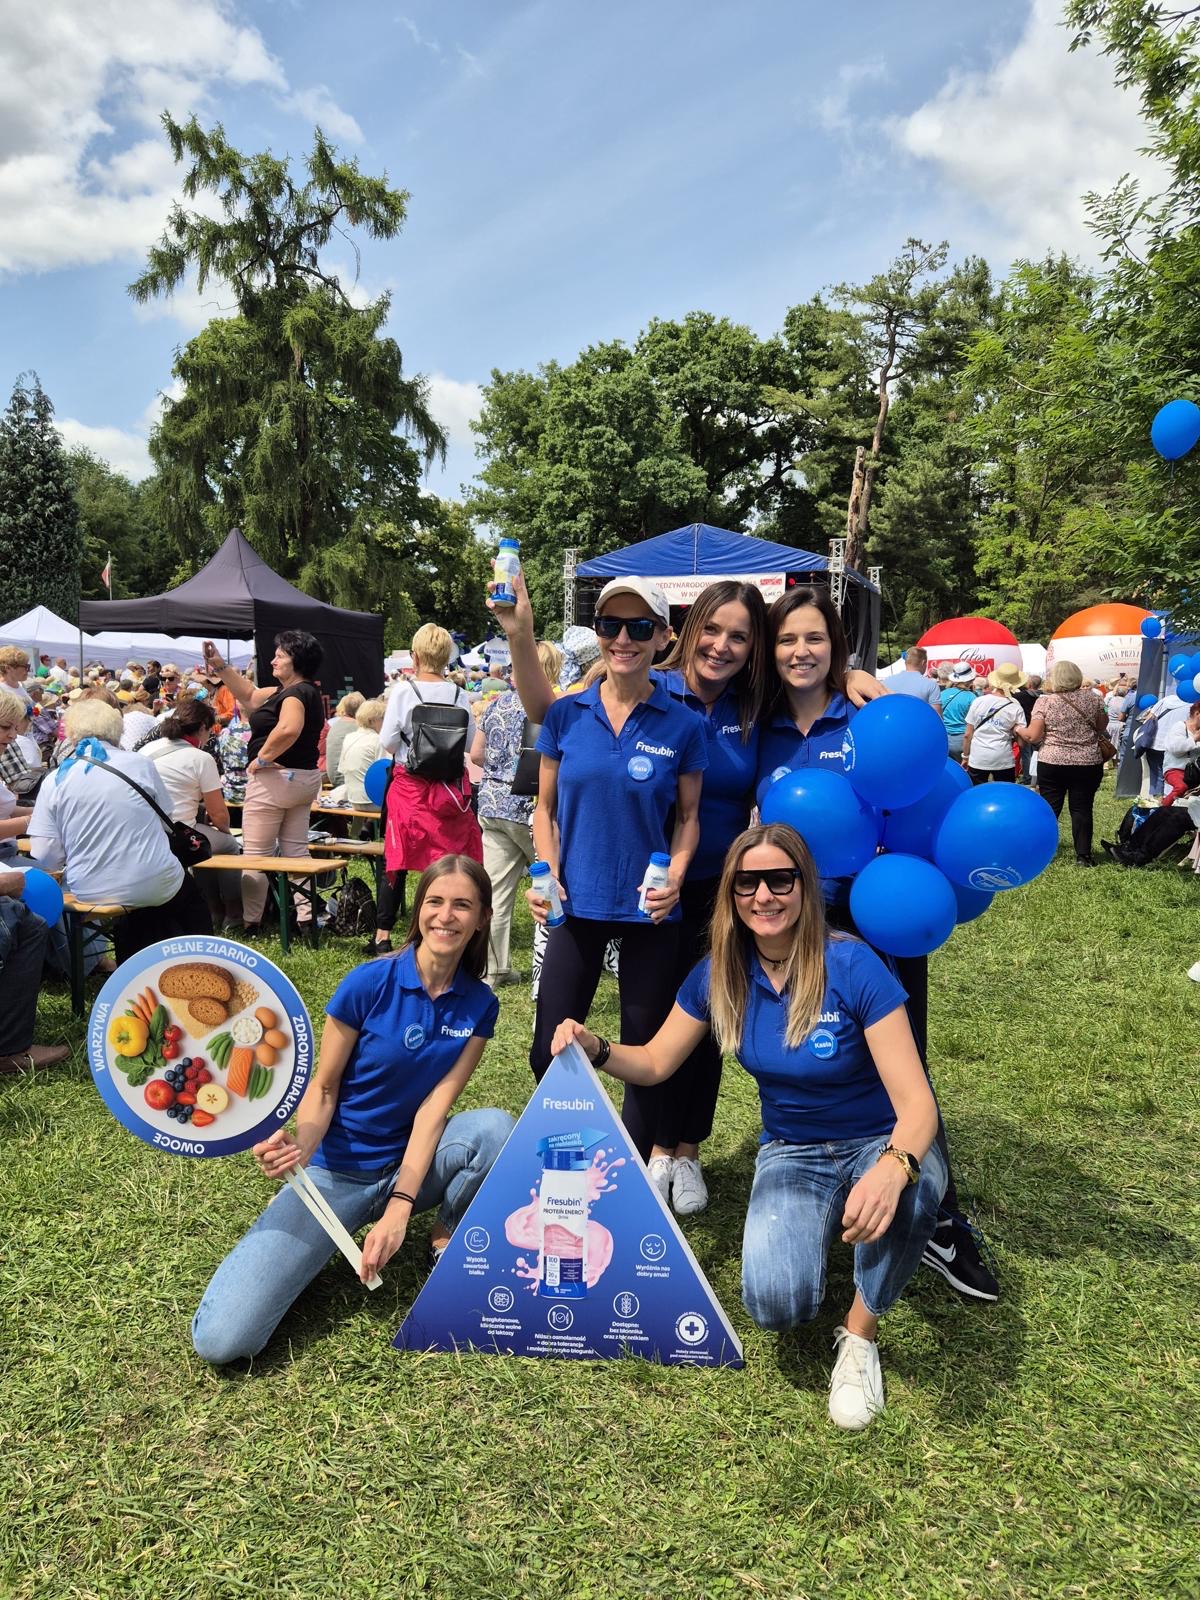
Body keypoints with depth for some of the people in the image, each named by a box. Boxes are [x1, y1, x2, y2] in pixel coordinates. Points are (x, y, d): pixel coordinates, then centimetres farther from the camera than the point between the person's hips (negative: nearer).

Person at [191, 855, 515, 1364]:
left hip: (413, 1164, 3)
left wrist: (400, 1207, -23)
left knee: (495, 1128, -30)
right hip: (336, 1171, -3)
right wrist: (301, 1145, -28)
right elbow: (323, 1088, -7)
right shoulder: (369, 984, -15)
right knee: (223, 1339, -20)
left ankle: (448, 1237, 0)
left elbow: (435, 1104, -12)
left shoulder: (479, 1004, -5)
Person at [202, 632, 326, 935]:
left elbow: (288, 730, -36)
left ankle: (250, 921, 4)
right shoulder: (305, 693, 14)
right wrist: (220, 666, 19)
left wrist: (261, 758, -24)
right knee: (296, 850, 11)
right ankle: (305, 914, 11)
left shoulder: (296, 693, -16)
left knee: (257, 853, -2)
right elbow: (250, 695, 23)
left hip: (275, 777, -10)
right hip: (304, 778, 10)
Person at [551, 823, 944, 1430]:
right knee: (774, 1302, -25)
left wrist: (893, 1169, -48)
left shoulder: (852, 967, -23)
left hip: (882, 1145, -2)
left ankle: (859, 1333, -9)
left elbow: (915, 1101, -26)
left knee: (908, 1192, -39)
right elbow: (654, 1063, 2)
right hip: (791, 1153, 2)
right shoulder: (721, 975, -10)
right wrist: (597, 1050, -19)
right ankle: (812, 1228, 12)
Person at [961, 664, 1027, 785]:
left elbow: (967, 734, 2)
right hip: (1004, 760, -1)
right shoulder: (1015, 708, -4)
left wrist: (965, 756, 12)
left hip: (978, 758, 1)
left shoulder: (979, 701, -1)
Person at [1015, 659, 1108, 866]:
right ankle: (1083, 855, 8)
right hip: (1088, 763, 1)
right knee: (1082, 808, 6)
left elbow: (1033, 736, -11)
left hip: (1052, 763, -1)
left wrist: (1018, 730, 8)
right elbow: (1102, 727, 11)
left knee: (1049, 808, 8)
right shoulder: (1092, 698, 1)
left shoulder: (1044, 701, -6)